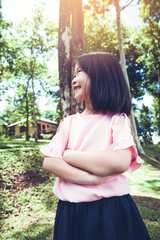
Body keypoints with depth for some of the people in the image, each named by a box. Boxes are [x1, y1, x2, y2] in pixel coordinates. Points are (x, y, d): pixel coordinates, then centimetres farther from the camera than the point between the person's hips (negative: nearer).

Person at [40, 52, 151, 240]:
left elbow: (121, 162, -23)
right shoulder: (69, 122, 3)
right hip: (70, 212, 3)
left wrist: (67, 155, -14)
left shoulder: (117, 119, -5)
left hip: (112, 211, -3)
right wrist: (94, 178, -20)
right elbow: (49, 162, -8)